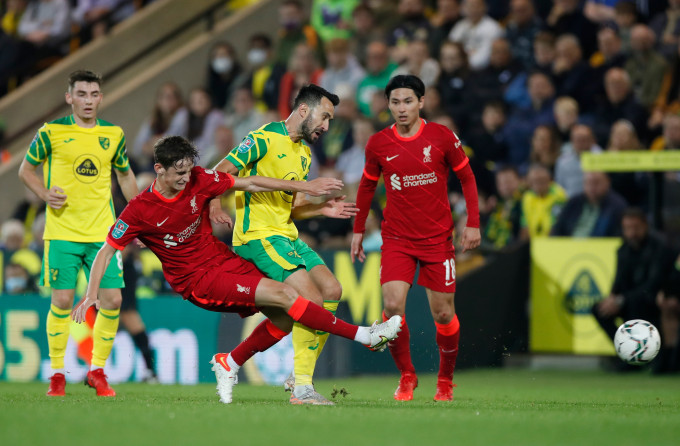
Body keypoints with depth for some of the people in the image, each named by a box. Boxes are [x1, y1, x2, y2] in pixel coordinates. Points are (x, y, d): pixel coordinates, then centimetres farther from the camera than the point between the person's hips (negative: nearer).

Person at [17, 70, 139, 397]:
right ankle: (57, 373, 8)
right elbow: (26, 169, 8)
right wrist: (45, 194, -11)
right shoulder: (52, 132, -3)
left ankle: (97, 371, 11)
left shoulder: (114, 134, 7)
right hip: (62, 232, -3)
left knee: (112, 300, -4)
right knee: (62, 301, -7)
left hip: (103, 233, 3)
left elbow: (125, 175, 22)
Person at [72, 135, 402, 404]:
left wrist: (303, 187, 2)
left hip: (224, 259, 6)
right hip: (197, 280, -6)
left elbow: (250, 183, 1)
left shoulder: (198, 181, -5)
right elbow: (106, 252, -7)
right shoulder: (139, 211, -15)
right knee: (284, 295, -20)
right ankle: (364, 335, -13)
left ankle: (229, 363, 18)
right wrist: (91, 295, -17)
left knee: (284, 318, -5)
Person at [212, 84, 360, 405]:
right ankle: (301, 389, -12)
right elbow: (220, 173, -11)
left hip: (286, 235, 10)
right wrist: (216, 208, -24)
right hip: (258, 235, -10)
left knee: (331, 290, 1)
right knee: (312, 299, -19)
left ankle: (300, 377, 7)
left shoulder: (304, 153, 19)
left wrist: (321, 209, 8)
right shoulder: (264, 139, -9)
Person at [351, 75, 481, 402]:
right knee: (393, 305, -16)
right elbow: (367, 186, 13)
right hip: (397, 239, 1)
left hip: (438, 239, -1)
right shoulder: (378, 144, -2)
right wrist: (358, 230, 13)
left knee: (443, 314, 2)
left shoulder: (442, 137, -6)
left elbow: (467, 178, 3)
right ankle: (406, 376, 3)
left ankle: (445, 380, 23)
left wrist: (473, 223, -5)